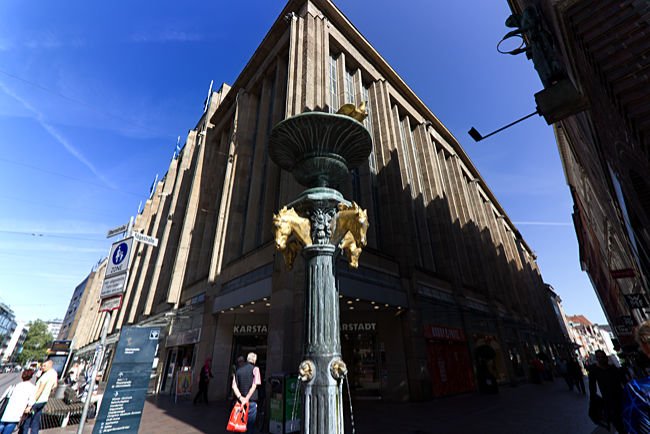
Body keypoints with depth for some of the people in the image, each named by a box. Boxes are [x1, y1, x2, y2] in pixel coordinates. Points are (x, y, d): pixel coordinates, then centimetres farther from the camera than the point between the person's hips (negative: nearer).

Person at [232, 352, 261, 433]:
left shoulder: (239, 370, 8)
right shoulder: (255, 369, -7)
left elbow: (234, 386, 0)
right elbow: (254, 386, -15)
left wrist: (240, 397, -9)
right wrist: (247, 398, -12)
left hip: (240, 401, 4)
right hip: (251, 401, -4)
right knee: (250, 423, 6)